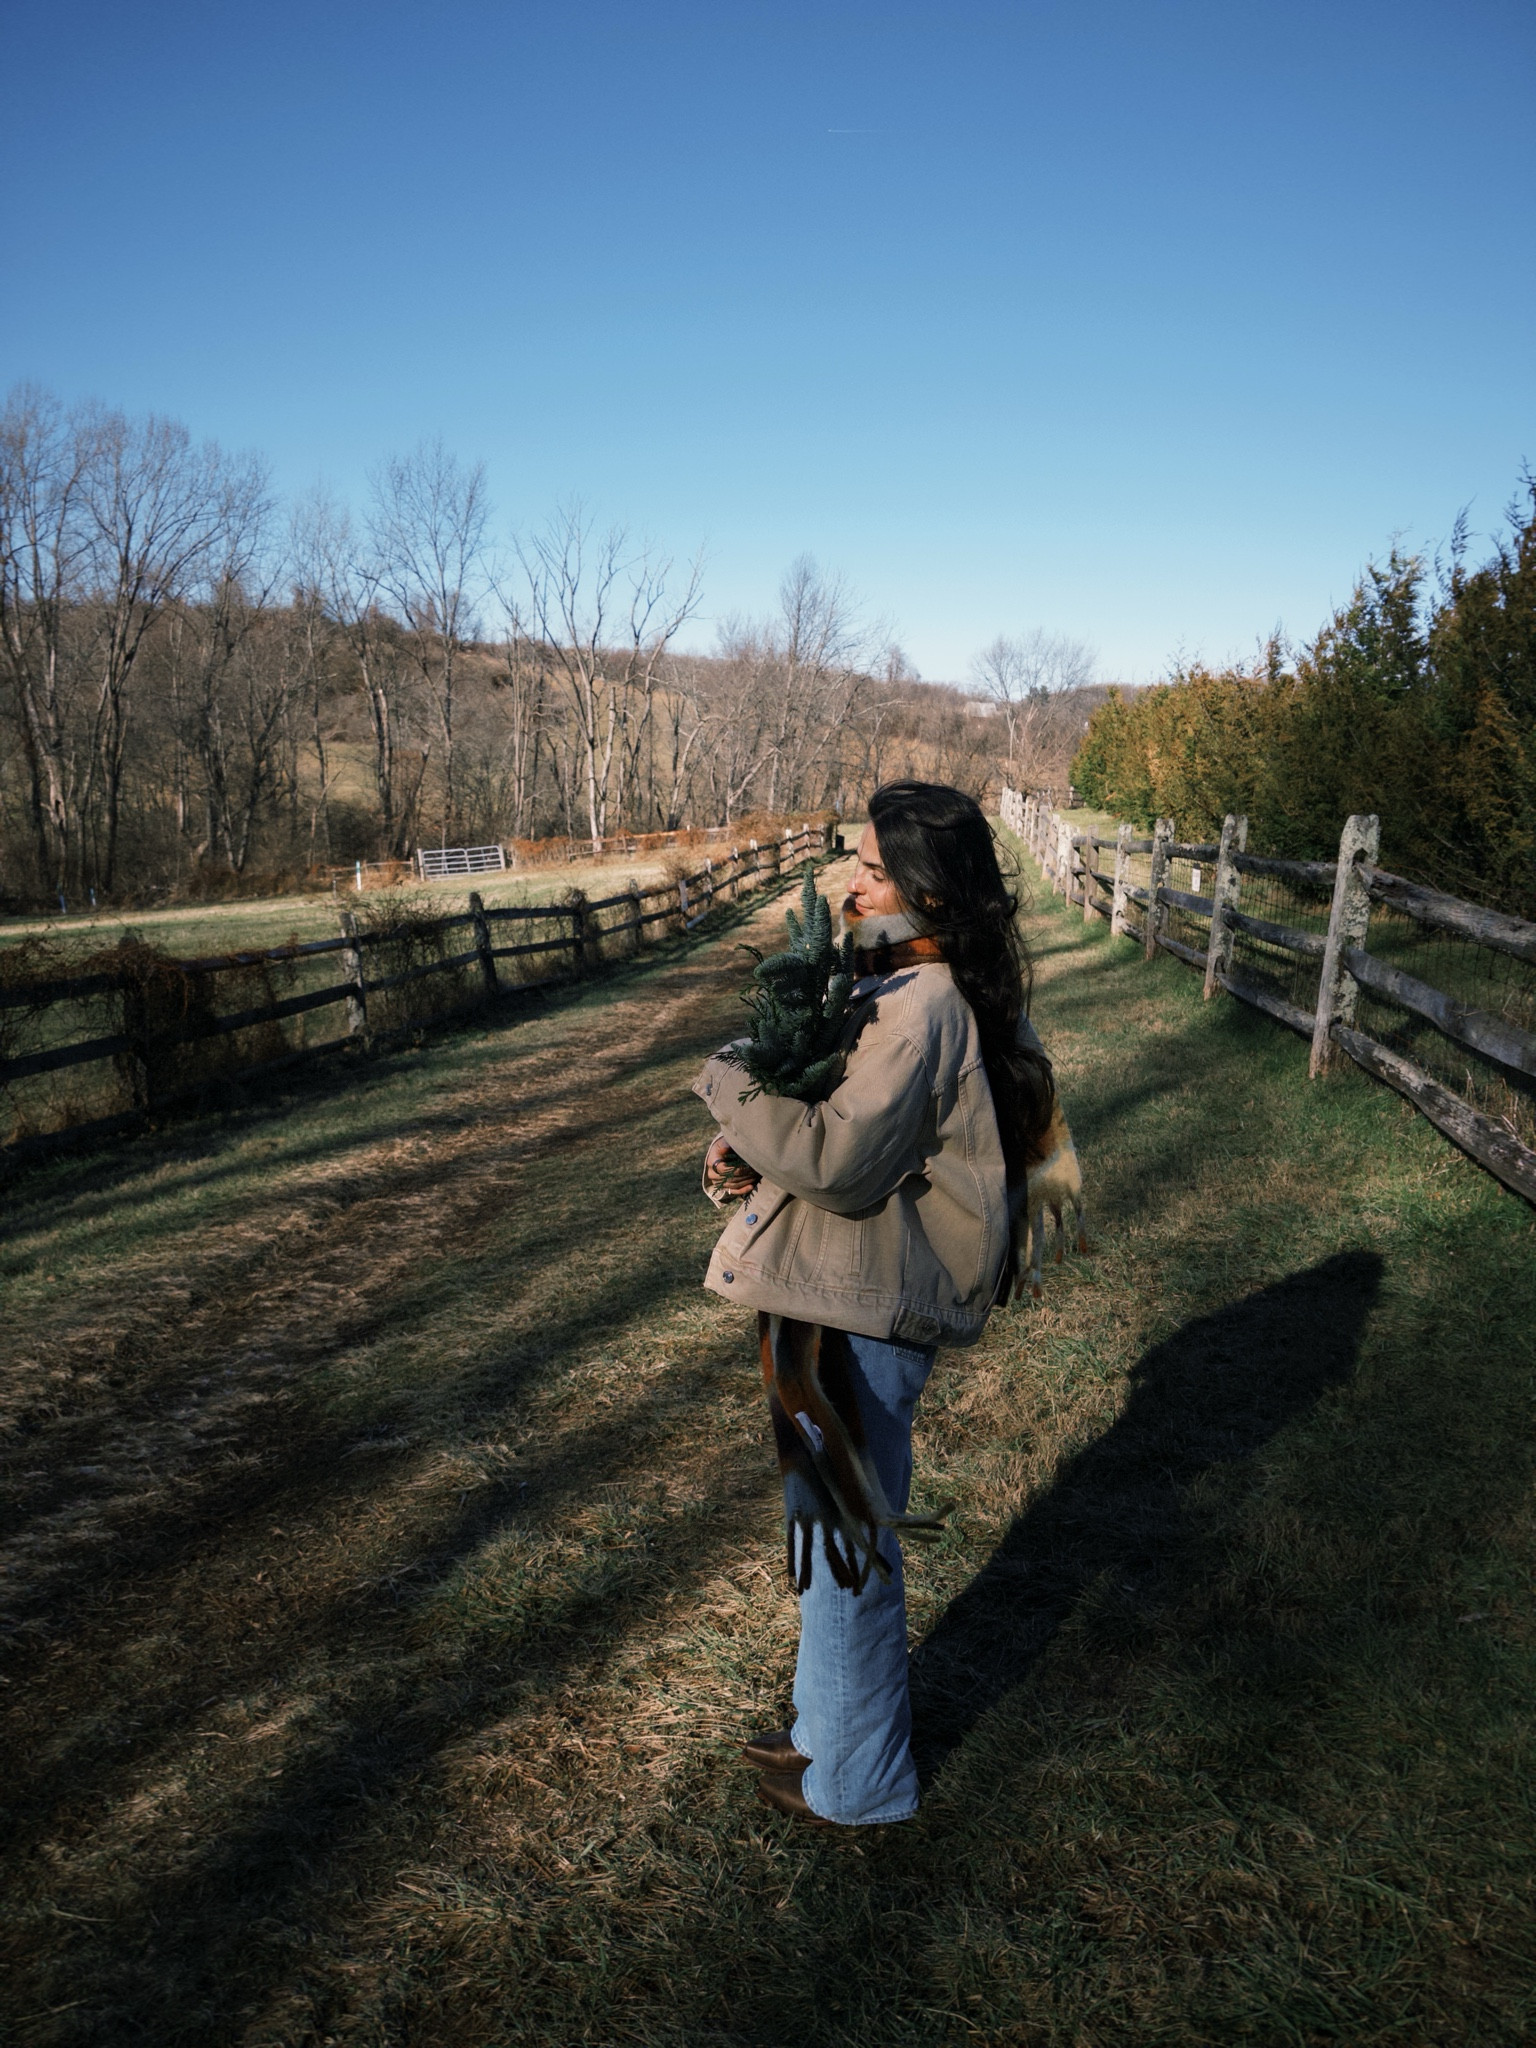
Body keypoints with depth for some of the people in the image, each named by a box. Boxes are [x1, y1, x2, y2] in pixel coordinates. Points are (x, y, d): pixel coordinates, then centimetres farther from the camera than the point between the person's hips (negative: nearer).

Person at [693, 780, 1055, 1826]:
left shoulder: (922, 1010, -24)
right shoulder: (908, 986, 9)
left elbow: (843, 1160, -29)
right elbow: (842, 1120, 15)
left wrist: (729, 1088, -16)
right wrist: (748, 1153, -3)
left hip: (862, 1316, -10)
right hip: (855, 1298, 10)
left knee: (847, 1543, 9)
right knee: (837, 1530, 24)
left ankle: (858, 1779, 31)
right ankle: (830, 1727, 45)